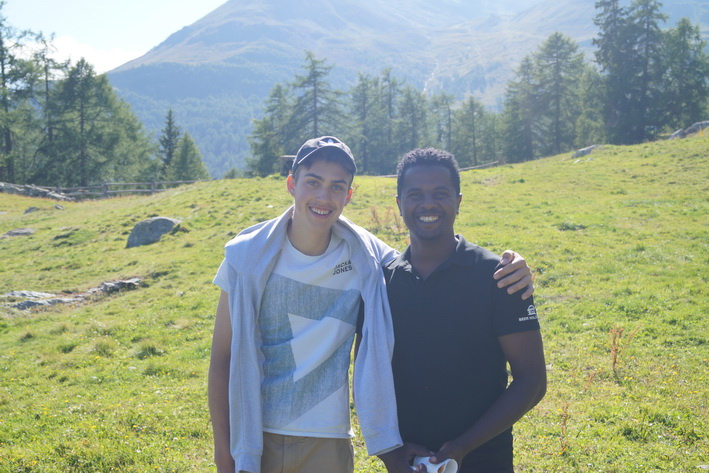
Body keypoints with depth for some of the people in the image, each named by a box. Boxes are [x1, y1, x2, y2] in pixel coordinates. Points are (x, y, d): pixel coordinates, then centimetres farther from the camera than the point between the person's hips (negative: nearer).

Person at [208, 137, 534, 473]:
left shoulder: (366, 260, -7)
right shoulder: (249, 255, -8)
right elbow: (222, 358, -3)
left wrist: (506, 271, -19)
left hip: (325, 443, 1)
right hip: (253, 437, 0)